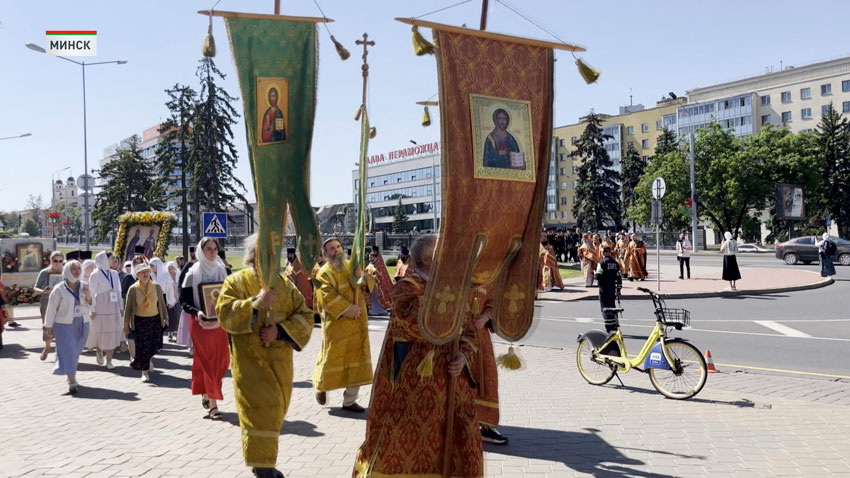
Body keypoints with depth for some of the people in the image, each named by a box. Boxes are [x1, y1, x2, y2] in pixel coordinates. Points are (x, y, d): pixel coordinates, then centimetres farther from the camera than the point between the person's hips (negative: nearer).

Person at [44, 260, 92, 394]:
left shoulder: (84, 287, 5)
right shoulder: (59, 289, -7)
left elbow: (90, 307, 8)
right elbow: (51, 309, -3)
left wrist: (88, 296, -12)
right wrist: (49, 327, -2)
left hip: (82, 325, 4)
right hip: (65, 326, -4)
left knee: (76, 353, 11)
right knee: (68, 351, -10)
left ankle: (71, 377, 26)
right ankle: (72, 382, -11)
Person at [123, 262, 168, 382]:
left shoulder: (156, 287, -1)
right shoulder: (133, 289, -6)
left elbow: (162, 303, 8)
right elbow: (128, 307, -1)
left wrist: (165, 316, 7)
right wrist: (126, 323, -1)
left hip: (154, 319, 2)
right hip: (139, 321, -2)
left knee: (153, 345, 3)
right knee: (142, 346, -2)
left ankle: (148, 358, 37)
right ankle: (144, 372, 8)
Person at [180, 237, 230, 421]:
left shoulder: (221, 270, 9)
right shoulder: (193, 273, -4)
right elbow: (184, 300, -5)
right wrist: (197, 312, -22)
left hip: (220, 322, 5)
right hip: (201, 323, -4)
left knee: (222, 360, 5)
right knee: (208, 361, -6)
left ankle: (206, 393, 28)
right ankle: (213, 404, -2)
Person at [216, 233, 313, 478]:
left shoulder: (284, 284, 8)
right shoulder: (236, 281, -1)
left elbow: (305, 317, 2)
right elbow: (224, 314, -14)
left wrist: (280, 330, -14)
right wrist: (254, 303, -25)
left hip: (279, 359, 4)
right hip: (250, 360, -4)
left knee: (273, 412, 13)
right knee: (259, 412, -10)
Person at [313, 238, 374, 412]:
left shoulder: (351, 265, 10)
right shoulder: (324, 273, -8)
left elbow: (370, 283, 8)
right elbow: (328, 297, -20)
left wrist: (362, 276, -13)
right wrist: (347, 309, -24)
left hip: (357, 323, 5)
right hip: (336, 324, -5)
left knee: (356, 360, 5)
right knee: (332, 358, 5)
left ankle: (349, 400, 15)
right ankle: (321, 385, 36)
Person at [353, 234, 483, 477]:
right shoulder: (407, 287, -9)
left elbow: (468, 330, 9)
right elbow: (417, 324, -27)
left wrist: (463, 355, -11)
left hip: (450, 381, 6)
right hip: (413, 379, -6)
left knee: (451, 439, 11)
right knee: (405, 439, 2)